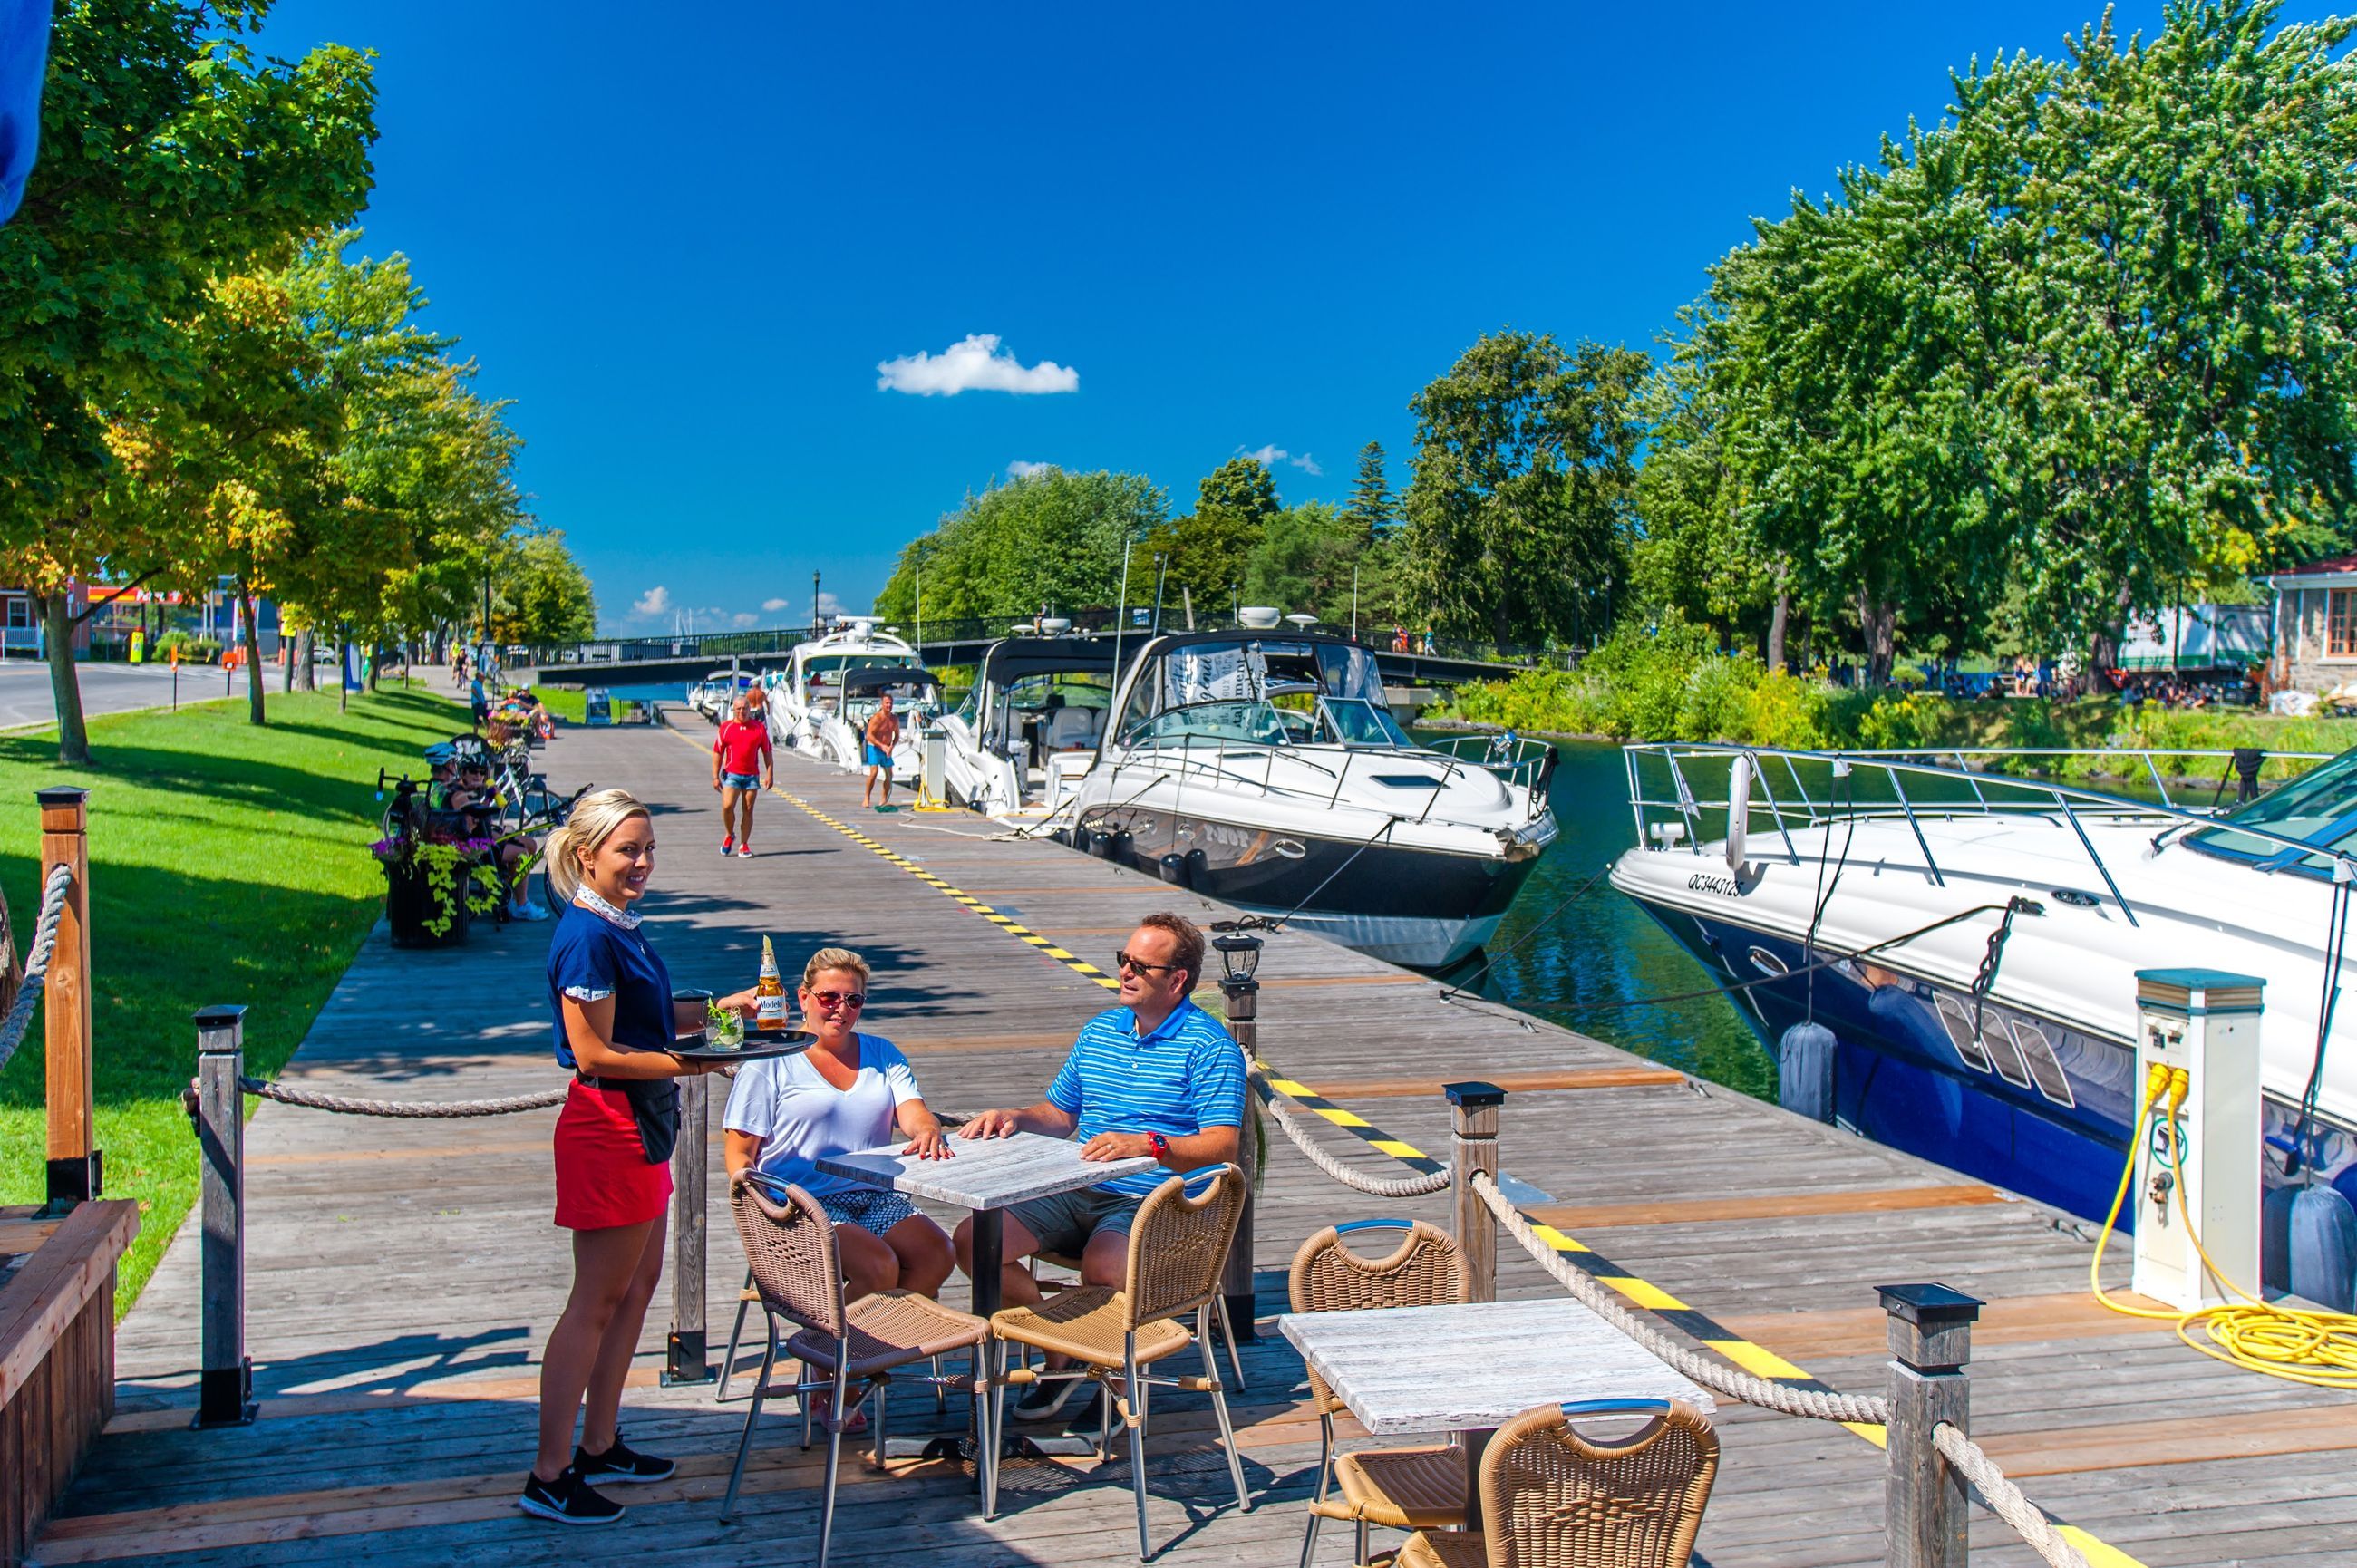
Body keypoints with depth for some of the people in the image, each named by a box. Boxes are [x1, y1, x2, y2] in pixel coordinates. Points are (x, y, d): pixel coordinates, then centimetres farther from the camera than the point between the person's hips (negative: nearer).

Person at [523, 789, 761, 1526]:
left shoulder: (618, 925, 10)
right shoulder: (587, 937, -20)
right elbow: (594, 1052, -22)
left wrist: (718, 1008, 11)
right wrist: (685, 1065, -22)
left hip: (638, 1125, 10)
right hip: (606, 1127, -10)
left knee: (638, 1285, 17)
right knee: (596, 1300, -3)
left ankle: (600, 1445, 29)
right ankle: (549, 1476, 7)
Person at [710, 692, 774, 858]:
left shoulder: (759, 728, 5)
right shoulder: (726, 727, 2)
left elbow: (767, 752, 10)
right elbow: (717, 752, 4)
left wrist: (769, 775, 3)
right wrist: (715, 776, -1)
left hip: (752, 775, 1)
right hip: (731, 774, -1)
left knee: (748, 810, 3)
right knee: (727, 806, -14)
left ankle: (744, 845, 12)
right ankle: (729, 835, 13)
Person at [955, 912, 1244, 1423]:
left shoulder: (1208, 1044, -6)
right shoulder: (1099, 1030, 16)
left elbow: (1221, 1143, -16)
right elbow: (1060, 1114, 24)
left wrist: (1147, 1145, -32)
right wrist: (1015, 1119, 2)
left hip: (1151, 1204, -7)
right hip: (1076, 1192, 7)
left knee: (1102, 1267, -37)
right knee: (972, 1241, -11)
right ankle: (1061, 1350, 9)